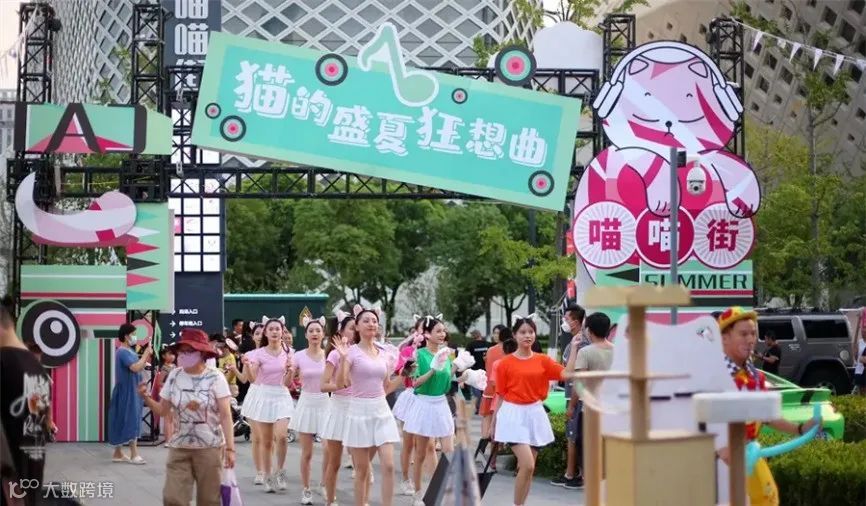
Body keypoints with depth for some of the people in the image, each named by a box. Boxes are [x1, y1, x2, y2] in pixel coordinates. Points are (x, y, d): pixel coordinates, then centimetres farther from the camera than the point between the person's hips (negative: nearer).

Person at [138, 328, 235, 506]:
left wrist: (230, 448, -15)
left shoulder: (215, 378, -8)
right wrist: (146, 397, -11)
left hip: (210, 448, -3)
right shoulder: (174, 376, 2)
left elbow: (225, 415, -9)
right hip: (179, 448, 3)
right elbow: (162, 410, 8)